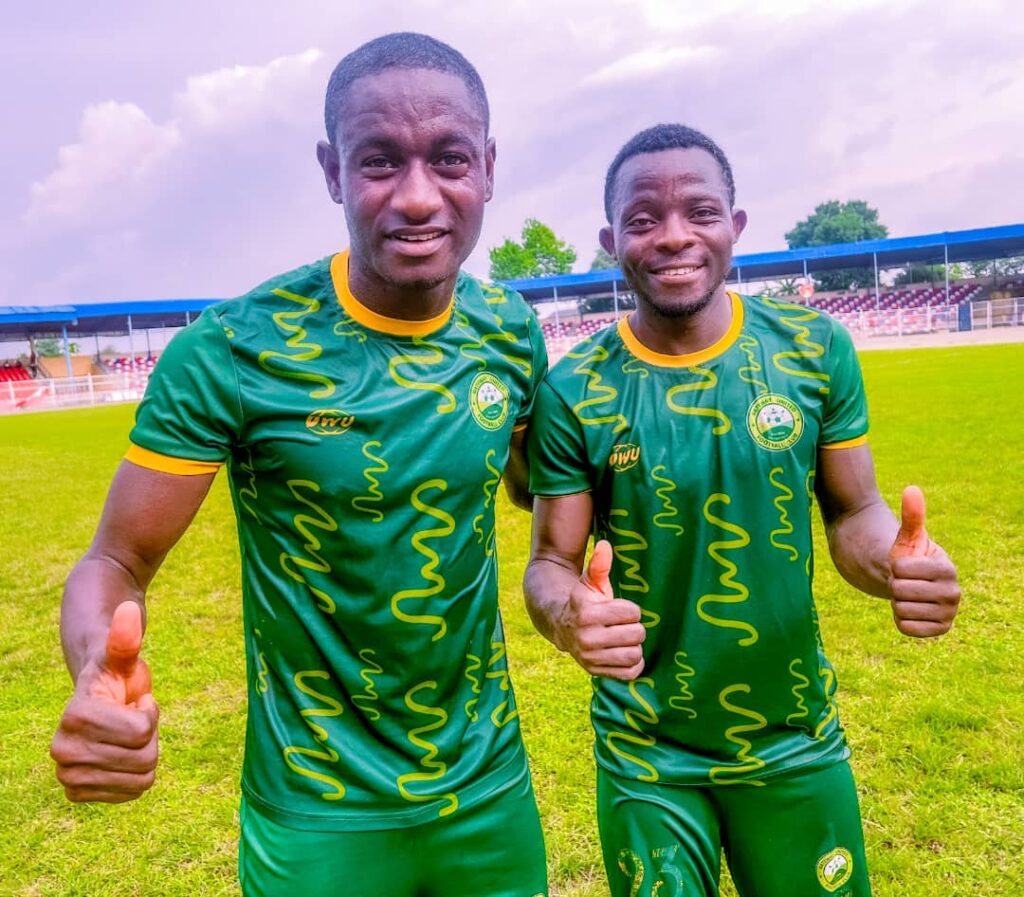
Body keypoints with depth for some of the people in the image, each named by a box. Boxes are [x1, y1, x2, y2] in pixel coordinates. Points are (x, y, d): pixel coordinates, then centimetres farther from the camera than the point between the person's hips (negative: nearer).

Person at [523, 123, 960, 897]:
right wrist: (568, 614, -31)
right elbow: (552, 562, -8)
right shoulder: (573, 392, -14)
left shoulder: (817, 350, -9)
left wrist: (898, 562, -23)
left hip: (800, 742, 3)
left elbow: (853, 511, -1)